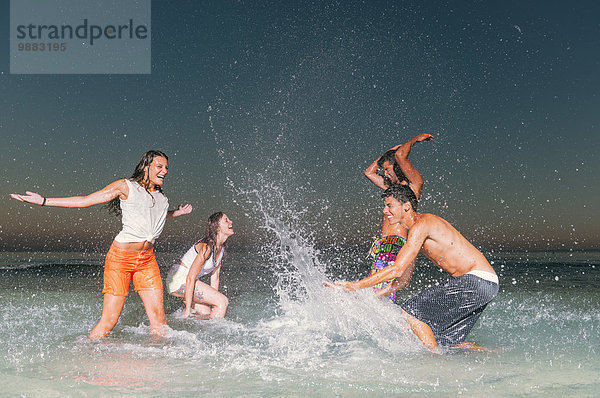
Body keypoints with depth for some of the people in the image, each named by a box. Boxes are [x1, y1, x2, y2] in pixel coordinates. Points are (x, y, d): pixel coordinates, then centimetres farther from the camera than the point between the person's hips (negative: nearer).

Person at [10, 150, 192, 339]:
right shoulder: (126, 186, -4)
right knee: (109, 320, -5)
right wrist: (44, 201, -5)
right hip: (120, 257, -5)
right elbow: (85, 201, -3)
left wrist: (177, 213, 27)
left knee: (158, 317, -2)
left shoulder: (160, 196, 13)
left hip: (147, 259, 5)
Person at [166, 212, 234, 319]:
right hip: (179, 279, -9)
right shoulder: (207, 247, -23)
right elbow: (190, 278, -24)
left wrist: (214, 301, 12)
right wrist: (188, 310, -24)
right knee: (223, 301, -15)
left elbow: (215, 276, 12)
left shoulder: (221, 248, 5)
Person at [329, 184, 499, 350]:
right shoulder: (415, 230, 16)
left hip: (477, 281, -10)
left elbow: (398, 270, -20)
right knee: (443, 340, 14)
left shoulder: (421, 225, -15)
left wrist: (356, 285, -16)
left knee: (410, 312, -14)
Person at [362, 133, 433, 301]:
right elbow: (369, 172, 35)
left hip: (396, 244, -9)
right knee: (374, 293, 1)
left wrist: (415, 139, 8)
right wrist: (390, 150, 31)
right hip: (381, 247, 9)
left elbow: (400, 155, -10)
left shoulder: (414, 183, 2)